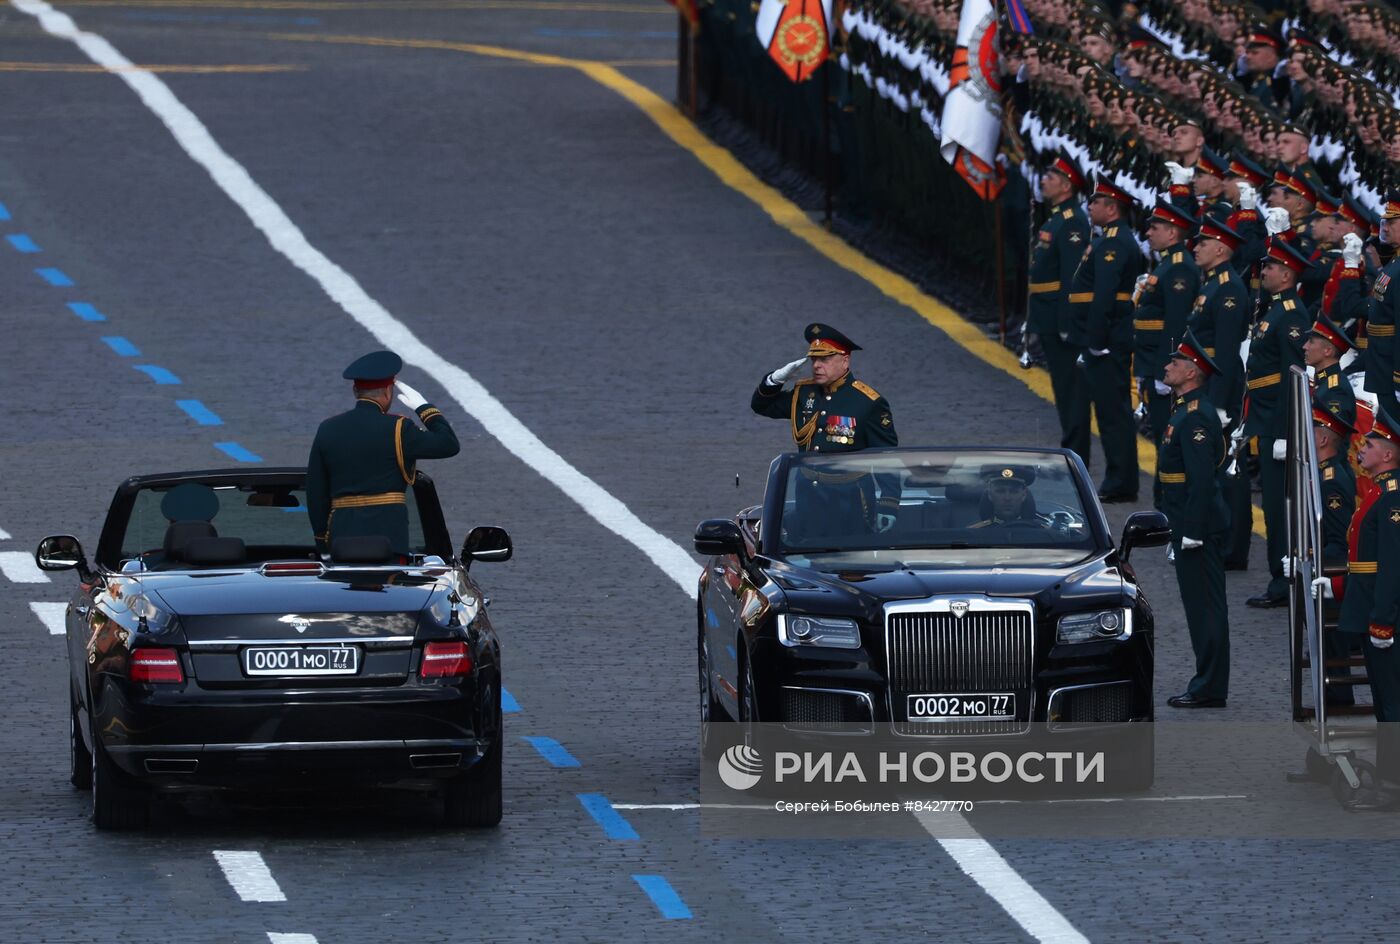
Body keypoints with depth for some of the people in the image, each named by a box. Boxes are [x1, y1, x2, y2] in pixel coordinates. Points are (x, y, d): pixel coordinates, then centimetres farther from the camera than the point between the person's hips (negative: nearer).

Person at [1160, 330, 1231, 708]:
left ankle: (1210, 688, -2)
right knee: (1201, 605, 14)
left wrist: (1191, 532, -23)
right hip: (1191, 527, 11)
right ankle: (1207, 684, 19)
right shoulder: (1187, 412, 14)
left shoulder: (1197, 417, -19)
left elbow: (1202, 479, -24)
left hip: (1199, 528, -11)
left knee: (1205, 605, -5)